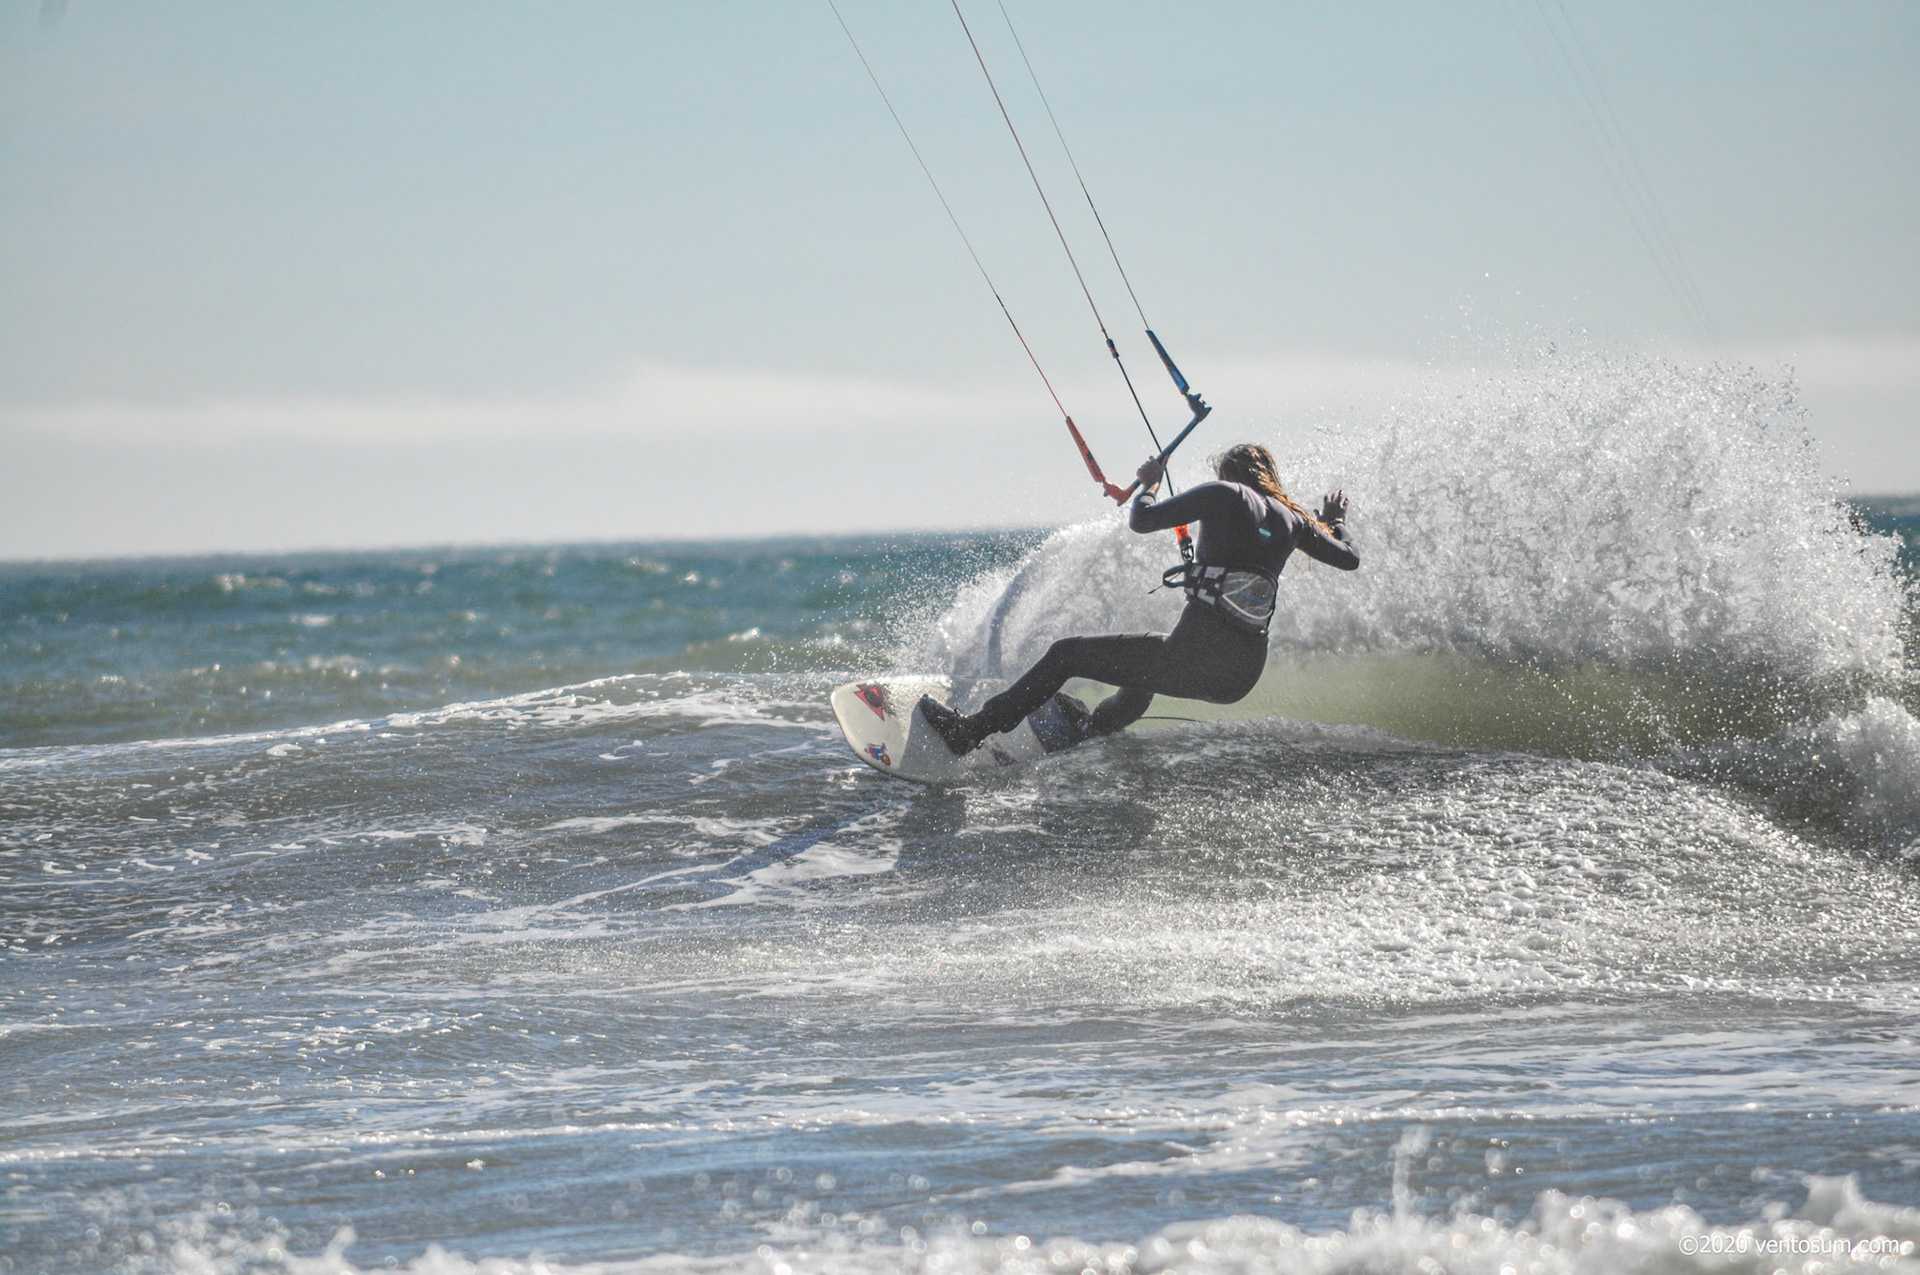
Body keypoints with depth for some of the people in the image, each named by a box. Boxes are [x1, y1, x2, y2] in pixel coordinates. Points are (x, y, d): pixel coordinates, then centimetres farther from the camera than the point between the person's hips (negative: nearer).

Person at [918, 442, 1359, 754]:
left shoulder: (1224, 495, -2)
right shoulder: (1292, 519, 14)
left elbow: (1141, 521, -7)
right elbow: (1349, 559, 26)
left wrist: (1148, 484, 15)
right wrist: (1334, 523, 47)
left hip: (1197, 654, -7)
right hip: (1243, 677, 7)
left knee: (1066, 655, 8)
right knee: (1150, 662, 43)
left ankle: (971, 731, 9)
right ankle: (1091, 732, 59)